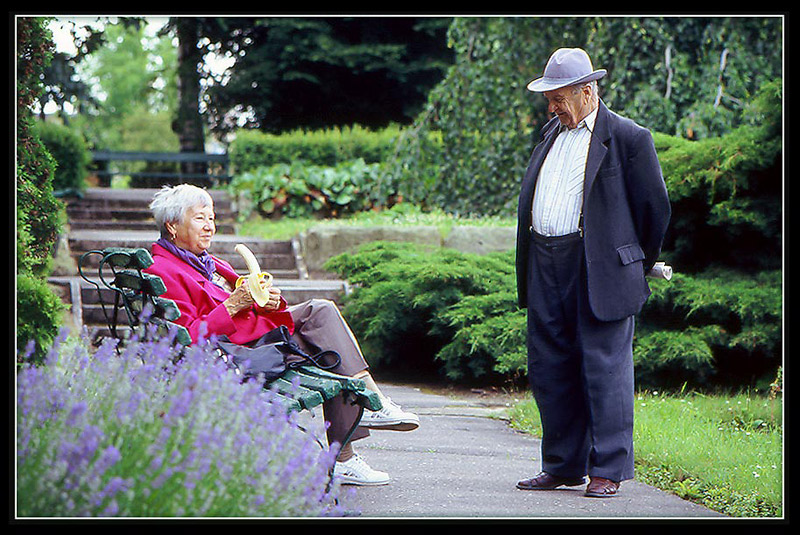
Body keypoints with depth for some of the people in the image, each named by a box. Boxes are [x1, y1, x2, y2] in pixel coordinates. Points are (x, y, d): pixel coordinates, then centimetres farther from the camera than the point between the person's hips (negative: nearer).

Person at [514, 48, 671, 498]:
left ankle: (608, 472, 3)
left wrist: (641, 265, 8)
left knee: (604, 369, -4)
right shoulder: (552, 132, 17)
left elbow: (656, 206, 0)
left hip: (599, 272, -7)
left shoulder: (628, 138, -5)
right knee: (549, 371, 9)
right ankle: (563, 466, 19)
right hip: (545, 269, 7)